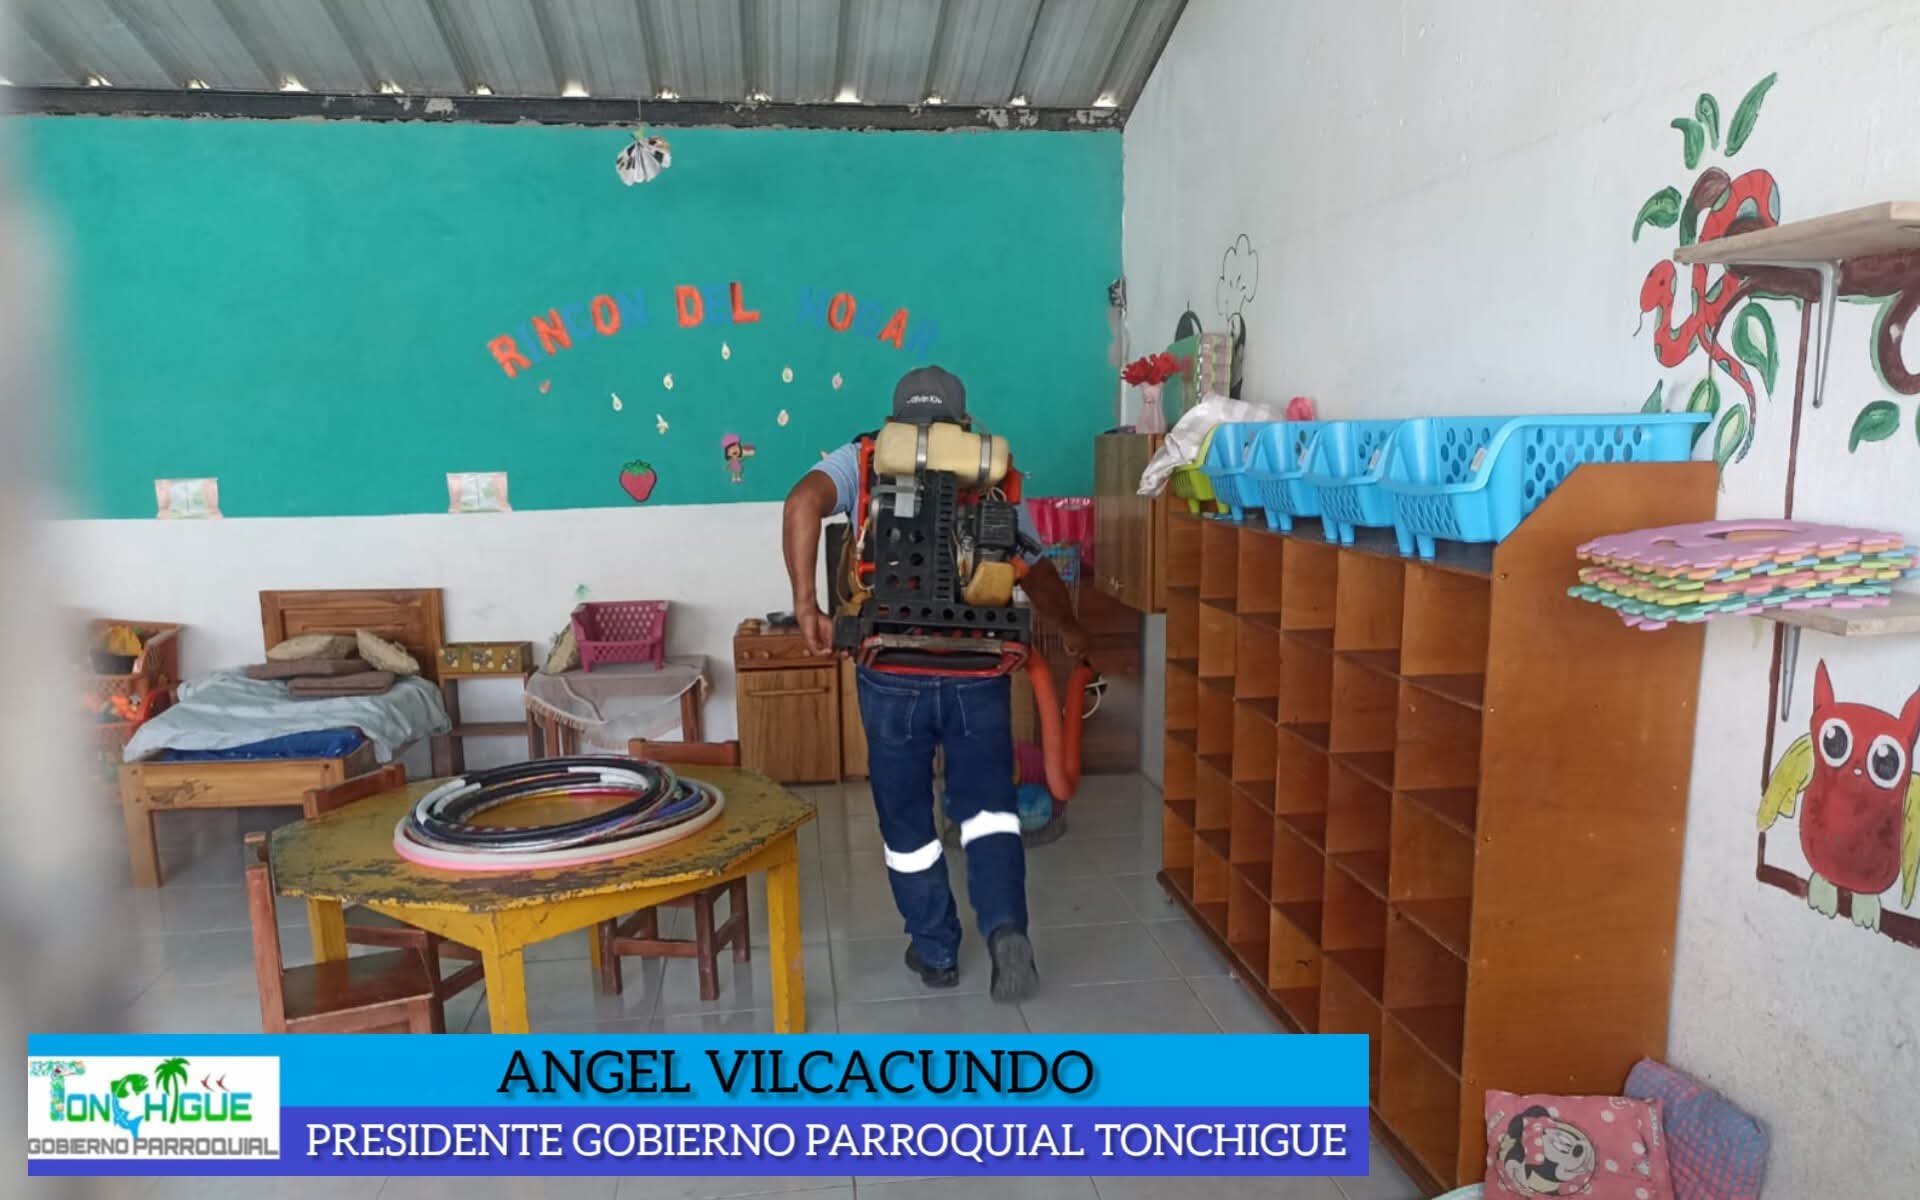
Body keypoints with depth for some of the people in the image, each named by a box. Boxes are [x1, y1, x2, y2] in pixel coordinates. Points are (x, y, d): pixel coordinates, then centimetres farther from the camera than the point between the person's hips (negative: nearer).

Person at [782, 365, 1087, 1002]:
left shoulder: (862, 461, 6)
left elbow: (804, 501, -15)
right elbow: (1039, 575, 19)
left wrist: (806, 604, -12)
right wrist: (1071, 632, 37)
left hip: (894, 677, -1)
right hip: (978, 674, 1)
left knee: (907, 822, 16)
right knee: (989, 806, 14)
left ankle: (935, 952, 28)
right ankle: (1006, 929, -7)